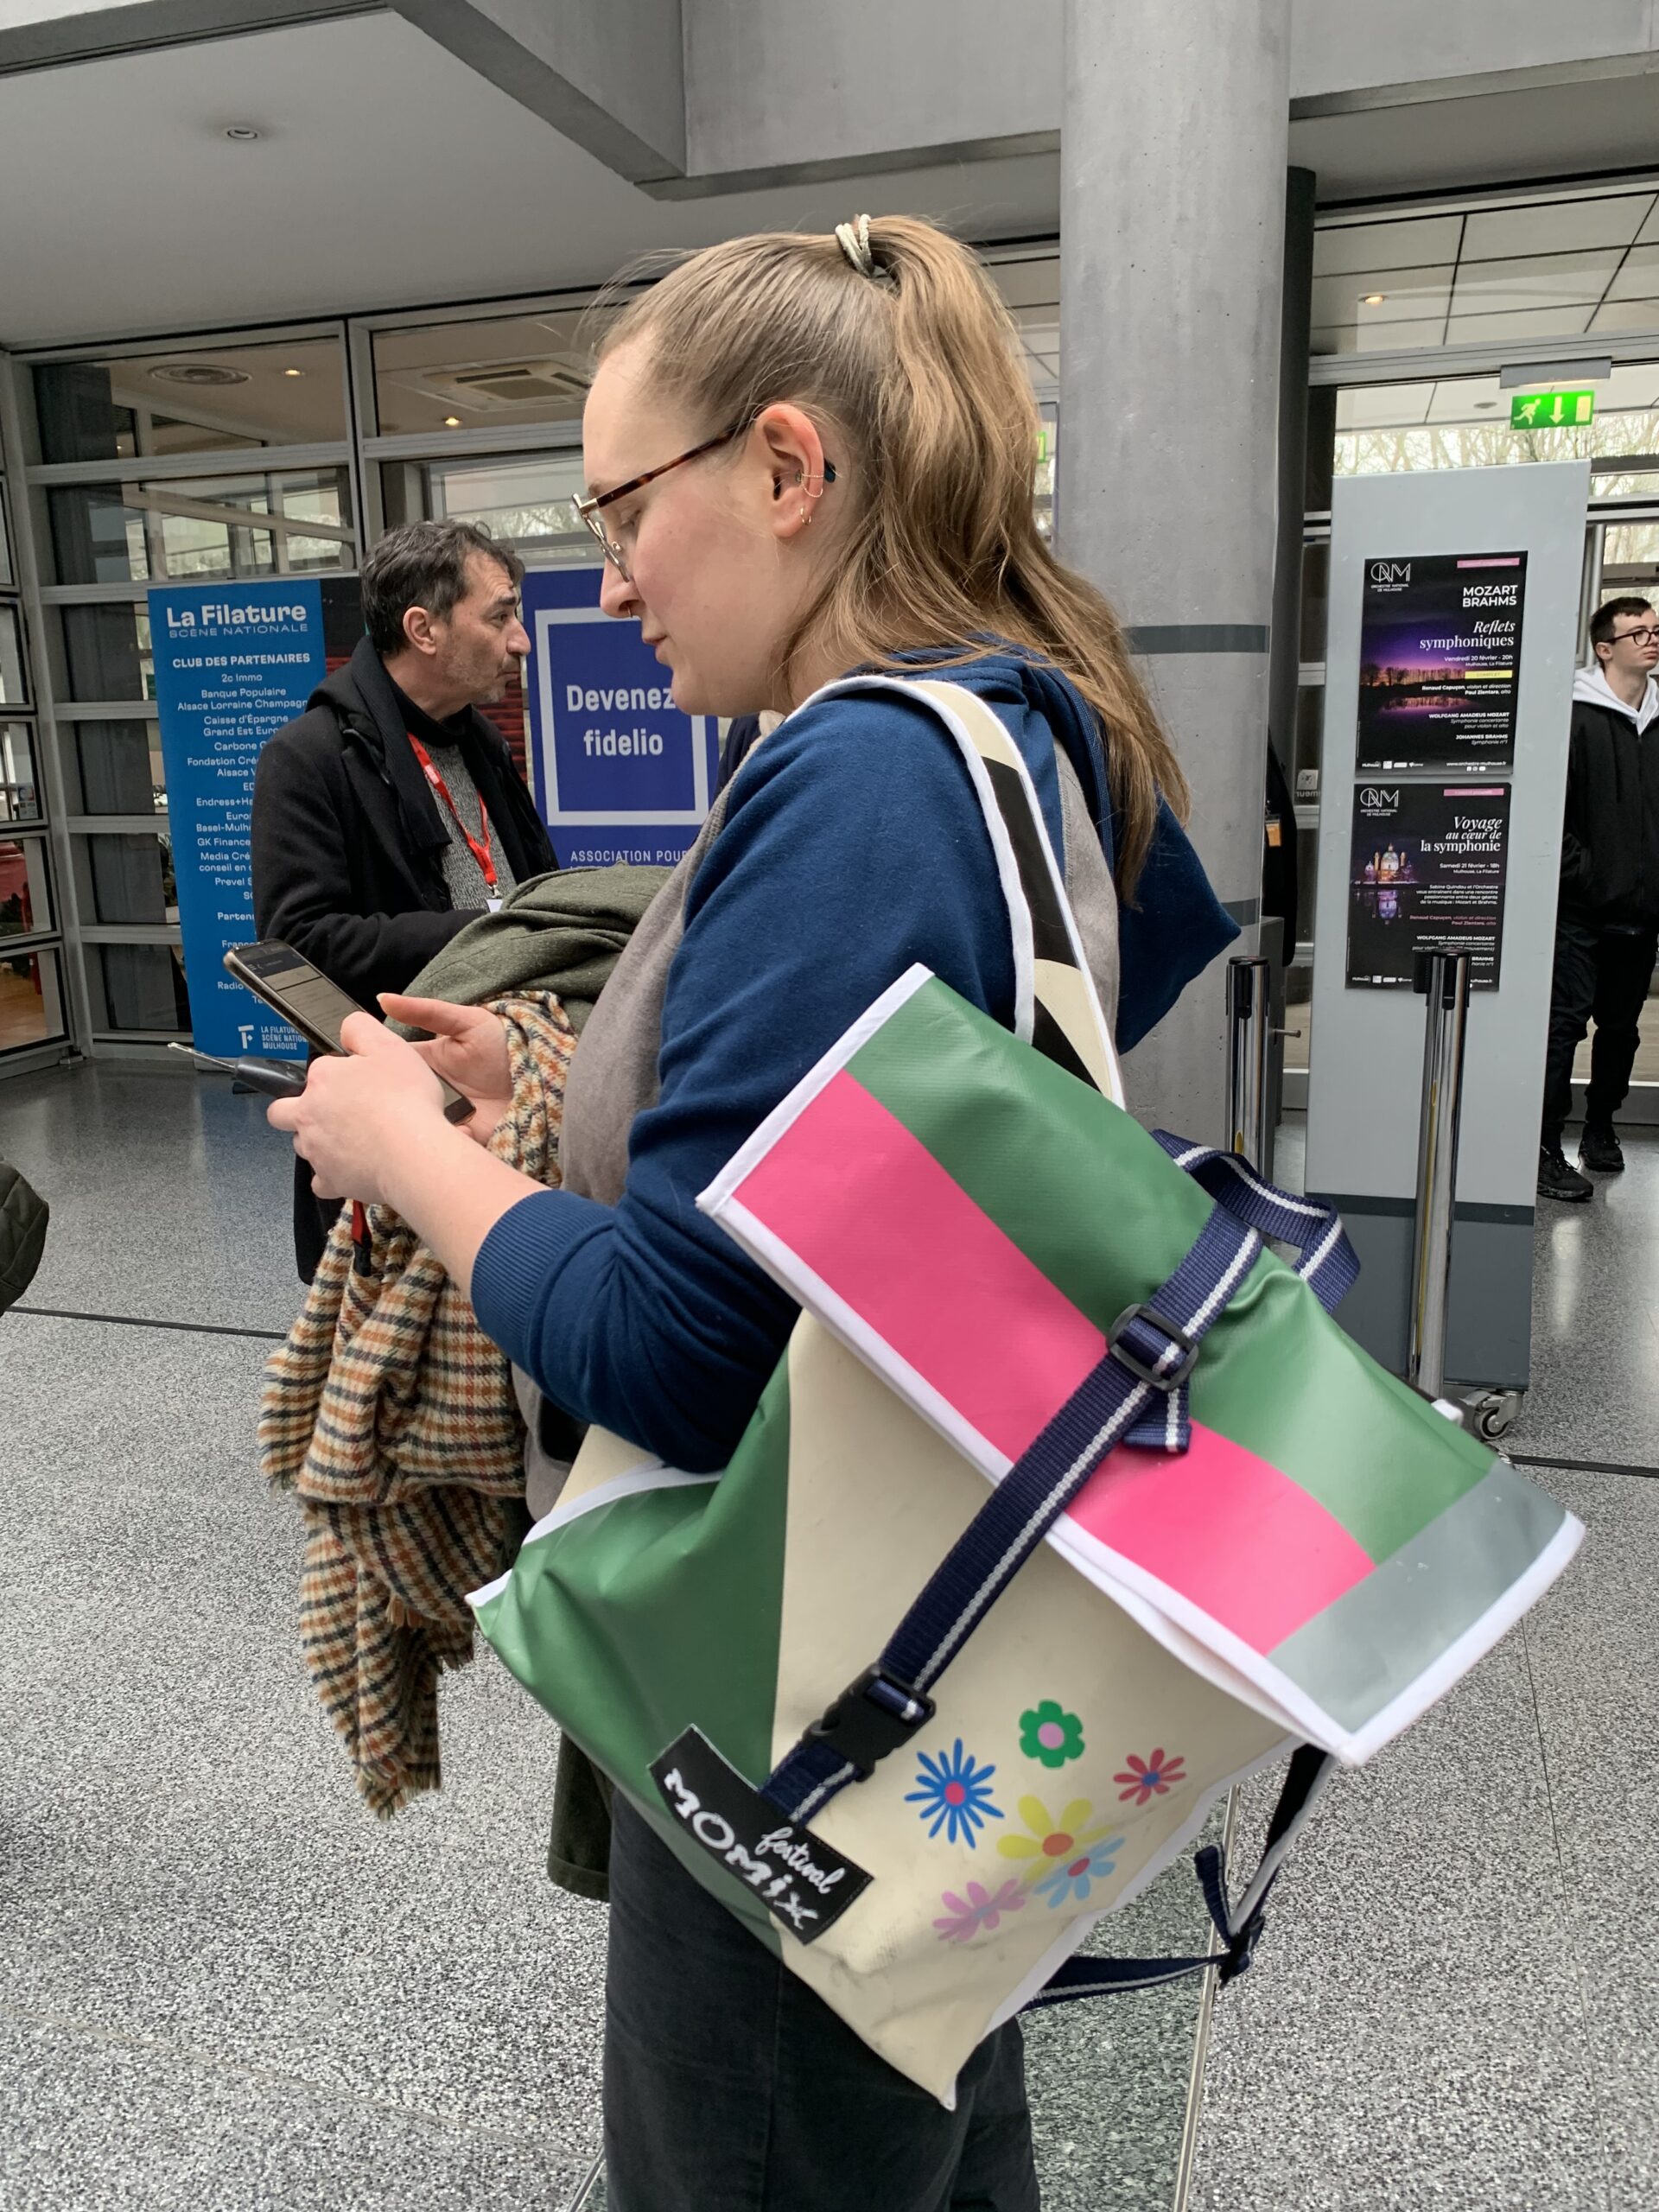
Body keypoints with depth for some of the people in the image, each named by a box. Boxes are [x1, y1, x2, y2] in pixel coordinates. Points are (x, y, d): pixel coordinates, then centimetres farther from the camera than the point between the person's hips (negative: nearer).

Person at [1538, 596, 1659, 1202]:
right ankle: (1546, 1151, -2)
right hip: (1583, 908, -6)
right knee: (1566, 1022, -6)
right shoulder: (1576, 716, -7)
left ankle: (1600, 1130, 29)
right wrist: (1583, 873, -14)